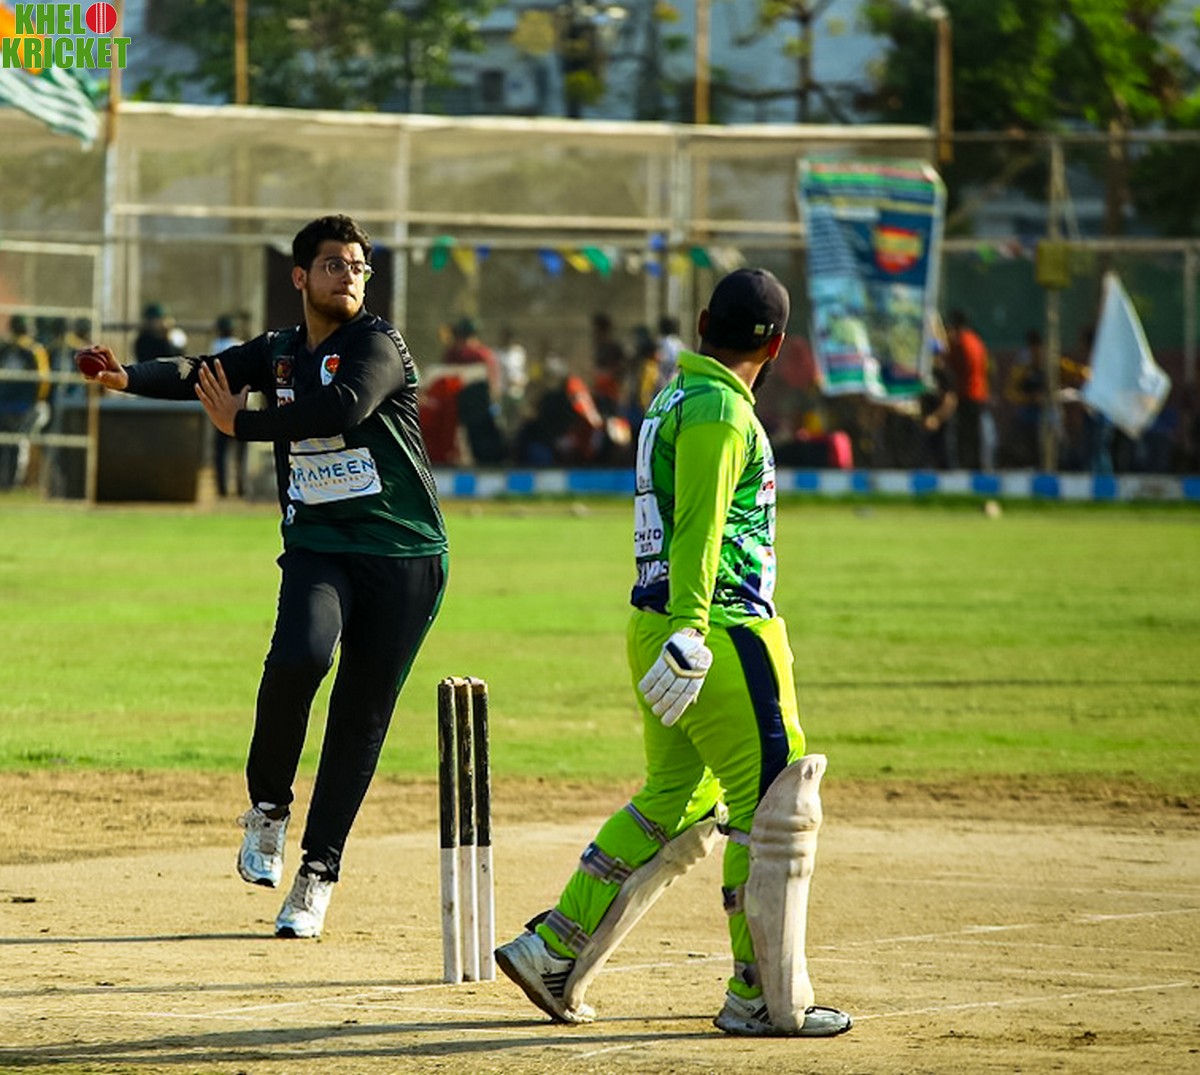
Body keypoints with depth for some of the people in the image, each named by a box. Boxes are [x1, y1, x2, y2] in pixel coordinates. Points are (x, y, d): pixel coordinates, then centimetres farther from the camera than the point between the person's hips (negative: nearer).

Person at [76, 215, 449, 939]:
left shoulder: (379, 344, -5)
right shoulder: (277, 353, 12)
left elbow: (344, 405, -23)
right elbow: (200, 374, 0)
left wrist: (241, 424, -16)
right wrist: (127, 377, -21)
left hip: (404, 558, -2)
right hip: (318, 546, 2)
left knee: (362, 716, -3)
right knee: (298, 657, -26)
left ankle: (319, 872, 8)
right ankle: (268, 806, -2)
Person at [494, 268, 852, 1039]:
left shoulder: (675, 400, 18)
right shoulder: (718, 411, -12)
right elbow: (698, 529, -21)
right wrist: (688, 633, -28)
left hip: (658, 628, 10)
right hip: (721, 630, -10)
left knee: (676, 801, 16)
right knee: (774, 801, -4)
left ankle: (551, 952, 15)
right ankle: (764, 997, -2)